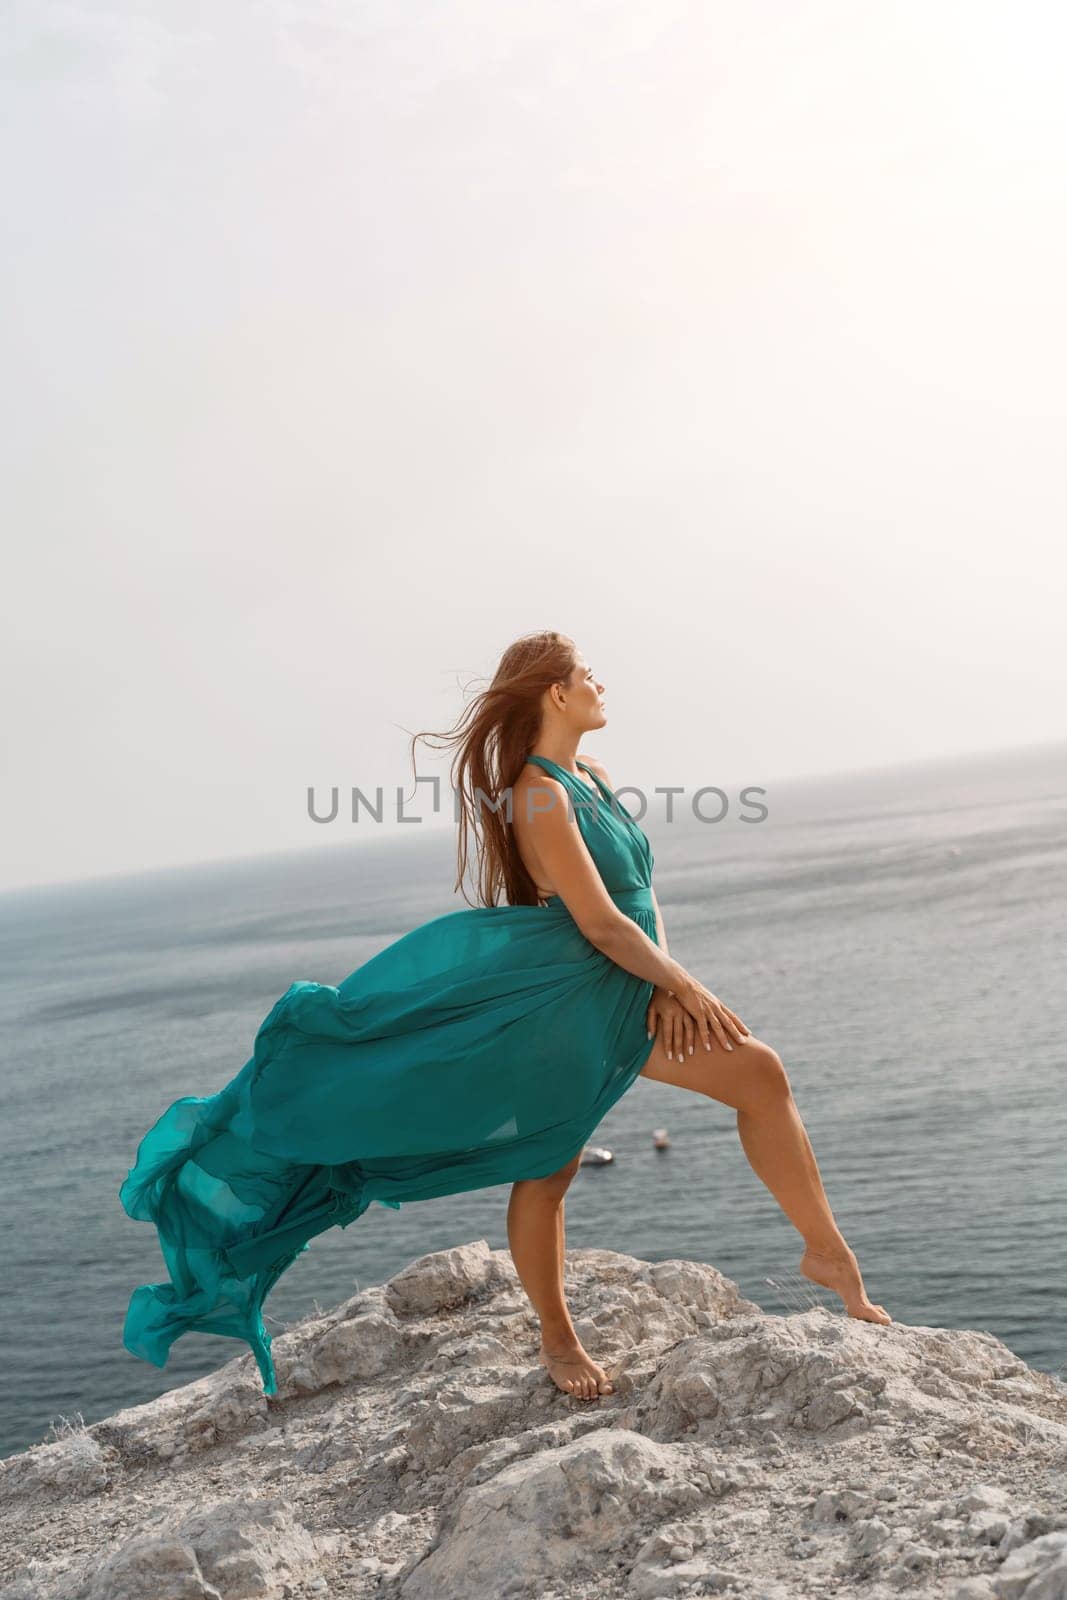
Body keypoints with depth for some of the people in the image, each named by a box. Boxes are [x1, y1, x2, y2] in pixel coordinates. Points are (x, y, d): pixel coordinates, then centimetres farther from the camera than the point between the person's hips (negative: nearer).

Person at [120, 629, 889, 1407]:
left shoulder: (596, 779, 10)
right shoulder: (538, 797, -18)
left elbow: (645, 893, 8)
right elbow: (602, 925, -20)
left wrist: (669, 984, -6)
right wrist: (687, 988, -14)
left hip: (624, 990, 8)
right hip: (563, 999, -8)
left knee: (759, 1073, -3)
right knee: (547, 1170, 6)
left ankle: (830, 1256, 5)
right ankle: (558, 1341, 25)